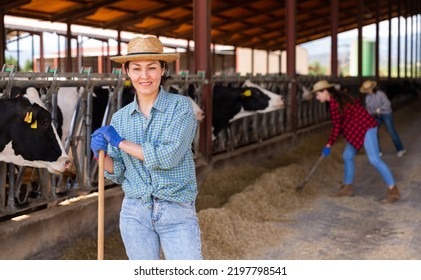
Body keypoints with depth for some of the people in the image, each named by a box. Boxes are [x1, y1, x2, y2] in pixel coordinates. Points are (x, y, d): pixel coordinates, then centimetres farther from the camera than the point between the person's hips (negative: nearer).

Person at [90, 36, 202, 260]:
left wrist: (120, 143, -11)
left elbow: (168, 156, -19)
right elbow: (117, 174, 12)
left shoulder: (180, 106, -7)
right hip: (135, 213, 4)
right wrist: (101, 153, -9)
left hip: (177, 214, -4)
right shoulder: (120, 118, 6)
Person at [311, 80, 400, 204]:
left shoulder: (334, 103, -18)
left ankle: (393, 191, -11)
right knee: (347, 156, 13)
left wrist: (328, 145, -12)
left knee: (374, 159, -14)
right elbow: (356, 102, 24)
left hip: (366, 128, -11)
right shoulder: (338, 98, 10)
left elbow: (336, 127, -17)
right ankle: (347, 188, 23)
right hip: (357, 130, 11)